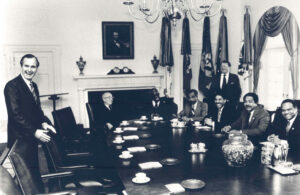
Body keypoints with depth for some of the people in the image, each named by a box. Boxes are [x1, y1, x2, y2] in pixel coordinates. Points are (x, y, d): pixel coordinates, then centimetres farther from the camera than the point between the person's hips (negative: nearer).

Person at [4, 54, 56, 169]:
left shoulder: (34, 86, 13)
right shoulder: (12, 86, -14)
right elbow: (15, 113, -20)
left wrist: (43, 123, -2)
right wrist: (34, 132, -22)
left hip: (32, 137, 8)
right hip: (21, 138, -8)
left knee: (34, 168, 16)